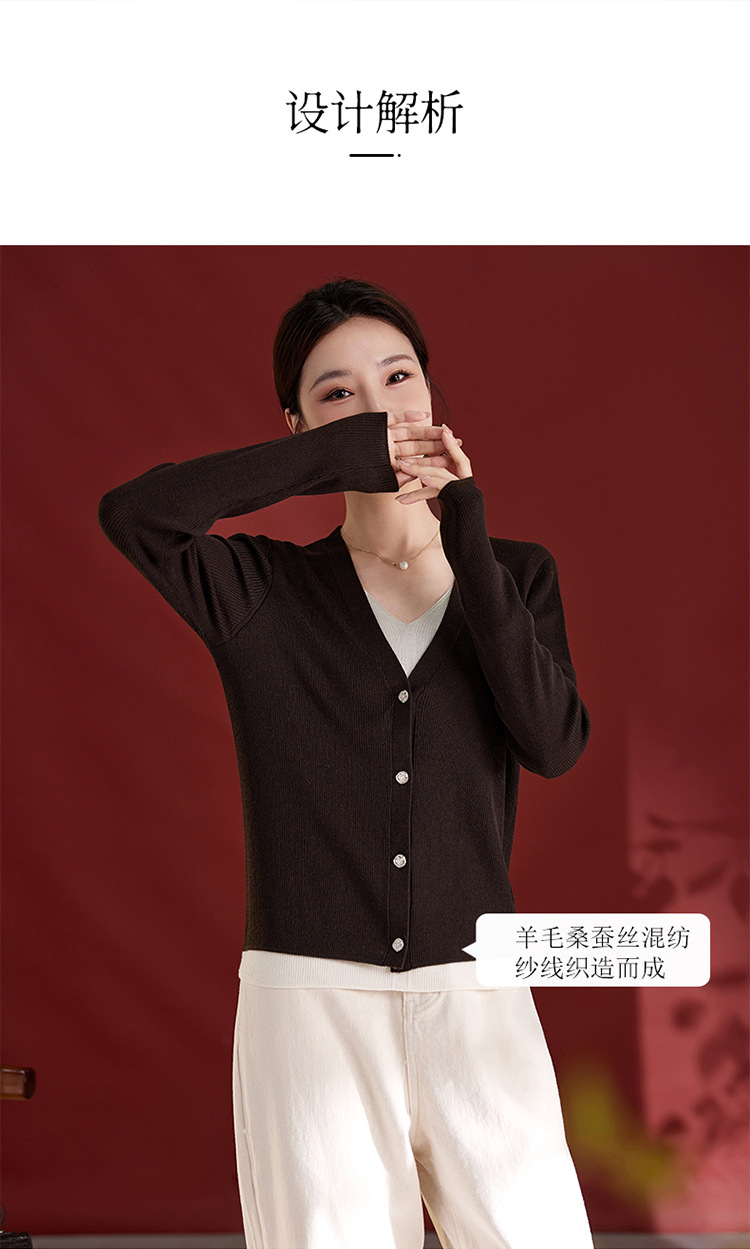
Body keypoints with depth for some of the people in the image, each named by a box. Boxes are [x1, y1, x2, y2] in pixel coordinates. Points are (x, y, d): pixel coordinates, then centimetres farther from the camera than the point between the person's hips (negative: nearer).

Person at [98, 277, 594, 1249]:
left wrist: (467, 543, -8)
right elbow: (131, 512, -15)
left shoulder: (516, 575, 11)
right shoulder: (261, 591, 4)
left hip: (475, 997, 2)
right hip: (310, 996, -2)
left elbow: (554, 743, -4)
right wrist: (337, 456, -14)